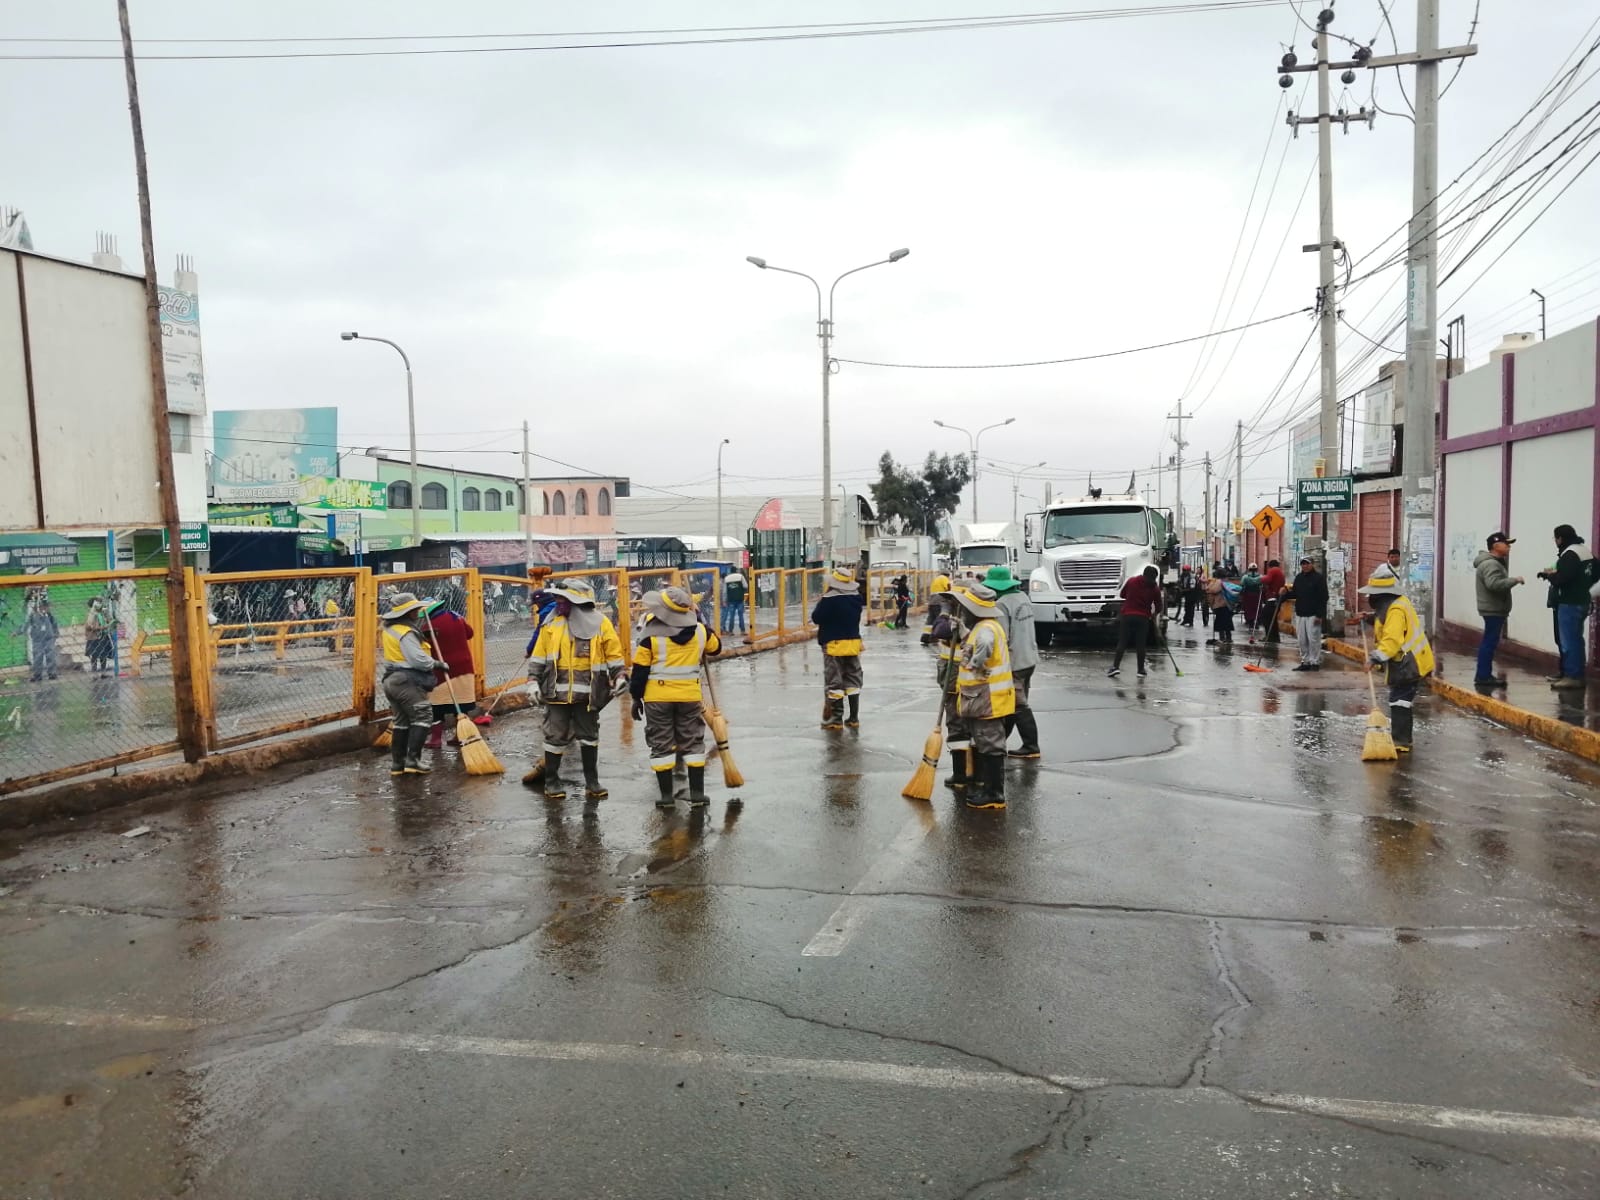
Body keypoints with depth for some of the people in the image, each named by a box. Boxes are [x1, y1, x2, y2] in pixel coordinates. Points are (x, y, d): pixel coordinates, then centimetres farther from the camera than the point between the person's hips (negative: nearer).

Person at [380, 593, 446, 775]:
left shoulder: (390, 628, 12)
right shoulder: (406, 633, -17)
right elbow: (418, 659, -22)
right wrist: (437, 664, -8)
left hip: (391, 680, 10)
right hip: (407, 681, -10)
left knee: (401, 721, 13)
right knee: (422, 716, -7)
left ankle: (398, 763, 14)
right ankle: (413, 759, -14)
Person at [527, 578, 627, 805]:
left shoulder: (601, 623, -1)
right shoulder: (552, 624, 4)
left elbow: (614, 654, 4)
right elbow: (539, 655, 9)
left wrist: (620, 677, -3)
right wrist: (534, 681, 3)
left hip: (587, 693, 0)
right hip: (557, 691, 0)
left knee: (589, 737, 9)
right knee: (556, 737, 4)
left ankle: (592, 782, 20)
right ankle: (551, 783, 16)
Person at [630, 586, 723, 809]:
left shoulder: (651, 636, -11)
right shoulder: (700, 632, -4)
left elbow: (640, 670, -7)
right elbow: (716, 647, 17)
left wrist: (636, 698, 3)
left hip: (657, 697, -2)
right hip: (690, 696, 2)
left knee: (661, 746, 8)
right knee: (693, 743, 12)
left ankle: (666, 796, 10)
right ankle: (697, 794, 11)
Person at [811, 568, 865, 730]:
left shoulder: (829, 599, -17)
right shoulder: (856, 598, 1)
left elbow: (816, 618, -9)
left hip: (834, 644, -5)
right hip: (853, 642, 5)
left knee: (834, 682, 2)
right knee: (853, 679, 13)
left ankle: (836, 719, 4)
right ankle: (854, 717, 16)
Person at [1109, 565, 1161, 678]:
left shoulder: (1131, 581, 0)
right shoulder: (1155, 588, -1)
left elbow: (1122, 595, 11)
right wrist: (1154, 615, 25)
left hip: (1127, 615, 0)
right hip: (1143, 617, 0)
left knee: (1122, 642, 1)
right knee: (1140, 644, 5)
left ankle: (1116, 666, -9)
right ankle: (1141, 670, 8)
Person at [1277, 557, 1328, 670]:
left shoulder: (1318, 577, -6)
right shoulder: (1298, 578, 13)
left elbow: (1323, 597, -10)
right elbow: (1295, 593, 19)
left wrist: (1320, 615, -15)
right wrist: (1286, 593, -4)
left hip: (1313, 615, -7)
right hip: (1300, 614, 7)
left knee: (1313, 639, -6)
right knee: (1302, 640, 8)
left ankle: (1315, 662, 1)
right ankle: (1305, 662, 15)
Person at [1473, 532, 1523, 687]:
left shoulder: (1494, 562, 18)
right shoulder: (1490, 564, -18)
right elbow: (1494, 584, -32)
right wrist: (1514, 580, -23)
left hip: (1494, 609, 11)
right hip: (1493, 609, -11)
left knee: (1488, 642, 13)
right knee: (1490, 642, -10)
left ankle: (1483, 674, 18)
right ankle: (1484, 676, -9)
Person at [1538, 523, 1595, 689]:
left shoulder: (1569, 554, -18)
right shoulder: (1586, 551, 13)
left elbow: (1560, 580, -23)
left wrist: (1548, 574, -5)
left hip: (1569, 604, -10)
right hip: (1582, 602, 10)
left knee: (1569, 641, -5)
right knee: (1575, 639, 15)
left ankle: (1572, 676, -4)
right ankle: (1578, 675, 20)